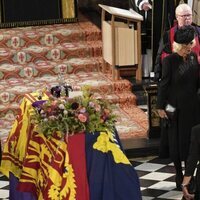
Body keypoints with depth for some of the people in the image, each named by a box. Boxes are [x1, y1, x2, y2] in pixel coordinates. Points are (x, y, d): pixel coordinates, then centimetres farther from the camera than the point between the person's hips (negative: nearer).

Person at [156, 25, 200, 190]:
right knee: (176, 141, 5)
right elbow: (164, 84, -10)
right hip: (175, 107, -4)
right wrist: (161, 107, -11)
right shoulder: (170, 60, -12)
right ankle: (179, 176, 16)